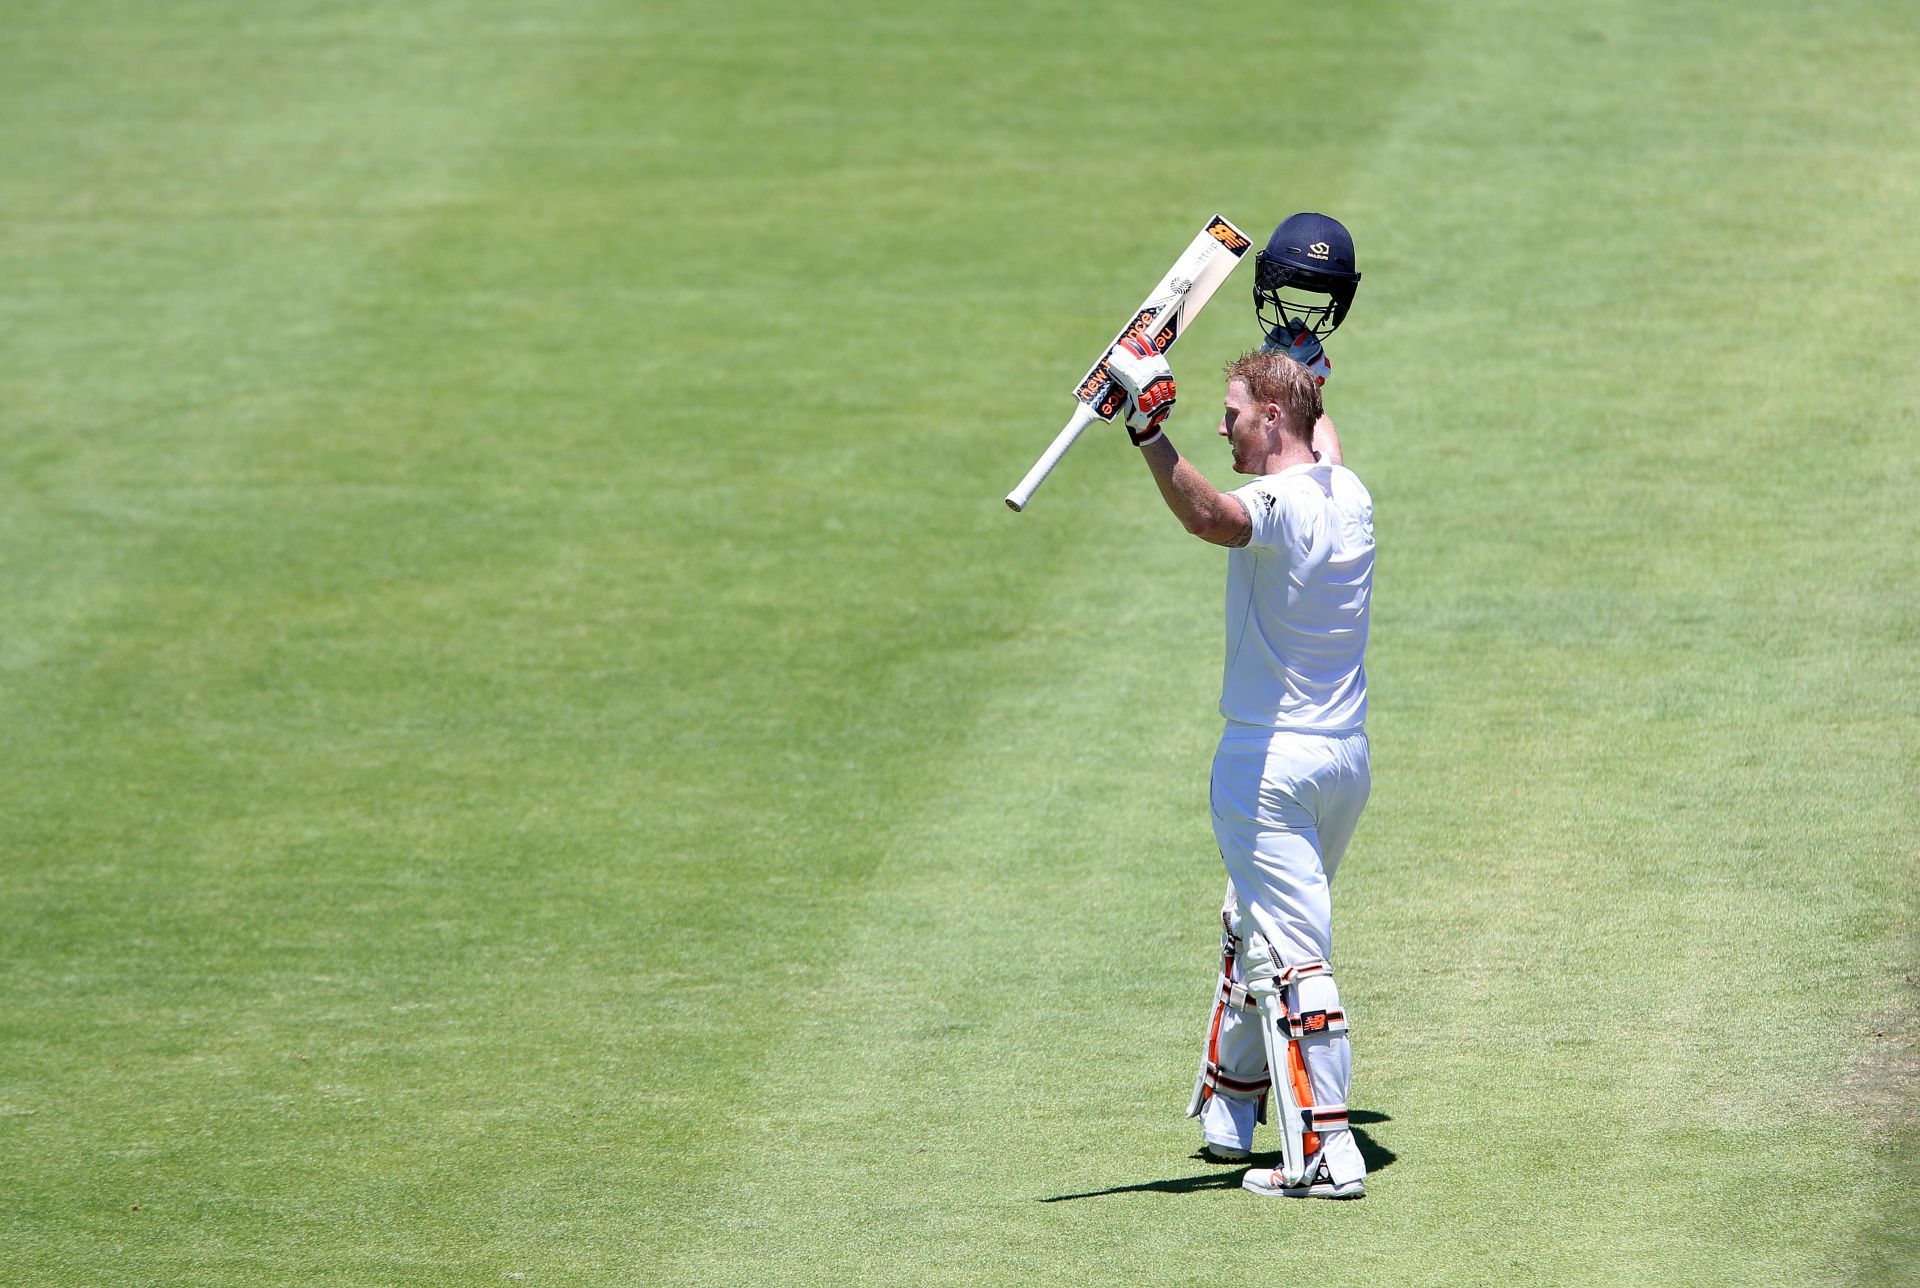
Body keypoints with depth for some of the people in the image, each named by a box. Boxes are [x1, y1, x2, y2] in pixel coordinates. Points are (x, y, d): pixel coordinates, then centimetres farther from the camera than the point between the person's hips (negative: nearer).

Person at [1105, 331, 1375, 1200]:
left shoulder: (1277, 506, -19)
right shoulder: (1350, 496, 7)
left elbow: (1208, 517, -43)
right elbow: (1319, 439, 33)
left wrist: (1149, 431, -52)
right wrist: (1302, 362, 49)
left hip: (1269, 762, -9)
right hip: (1348, 757, 9)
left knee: (1290, 956, -11)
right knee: (1254, 925, 25)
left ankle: (1327, 1153, -16)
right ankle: (1228, 1111, 36)